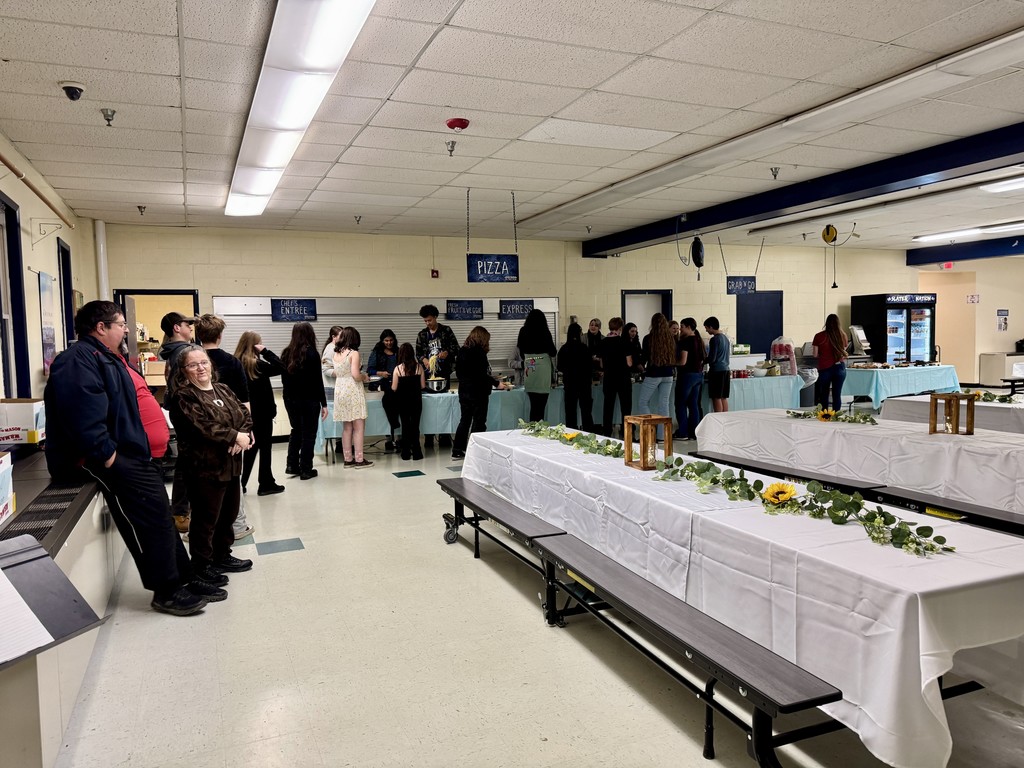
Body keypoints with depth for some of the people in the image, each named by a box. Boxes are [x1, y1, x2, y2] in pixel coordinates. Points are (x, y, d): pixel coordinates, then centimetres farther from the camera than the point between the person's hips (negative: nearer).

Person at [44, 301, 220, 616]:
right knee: (152, 513, -13)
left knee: (159, 513, 14)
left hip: (132, 455, 11)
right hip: (109, 459, -11)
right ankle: (166, 592, -3)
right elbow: (83, 416, -27)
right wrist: (107, 456, -26)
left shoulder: (104, 358, 21)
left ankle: (185, 579, 23)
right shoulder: (79, 360, -14)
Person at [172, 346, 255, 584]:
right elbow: (203, 427, -22)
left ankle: (223, 557, 34)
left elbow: (245, 414, 5)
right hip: (205, 466, -7)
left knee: (228, 514, 18)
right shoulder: (184, 396, -10)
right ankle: (202, 567, 17)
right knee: (206, 519, 3)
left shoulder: (223, 389, 10)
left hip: (230, 464, 7)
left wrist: (244, 435, -15)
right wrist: (235, 436, -20)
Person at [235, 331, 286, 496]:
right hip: (262, 412, -7)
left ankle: (240, 484, 16)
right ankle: (266, 484, 9)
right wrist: (265, 351, -15)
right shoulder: (257, 364, -16)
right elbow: (281, 368, -18)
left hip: (247, 412, 7)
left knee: (250, 447, 15)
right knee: (265, 447, 4)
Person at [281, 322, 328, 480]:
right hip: (309, 400, -5)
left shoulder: (286, 353, 4)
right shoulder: (311, 354, -12)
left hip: (290, 399, 5)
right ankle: (305, 470, 7)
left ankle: (291, 465, 17)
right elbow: (318, 381, -13)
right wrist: (323, 403, -9)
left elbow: (284, 378, 12)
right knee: (308, 433, 4)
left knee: (296, 430, 20)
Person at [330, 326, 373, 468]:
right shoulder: (354, 353, -11)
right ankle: (359, 459, 1)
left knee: (347, 427, 12)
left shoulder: (336, 354, 7)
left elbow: (334, 373, 10)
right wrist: (364, 377, 0)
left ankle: (348, 459, 15)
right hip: (353, 391, -7)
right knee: (359, 426, 0)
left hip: (339, 390, 7)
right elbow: (356, 375, -19)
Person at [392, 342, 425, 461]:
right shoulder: (419, 367, -6)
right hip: (416, 400, 1)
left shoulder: (398, 369, -11)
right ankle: (416, 452, 10)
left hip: (403, 401, -1)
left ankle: (406, 453, 13)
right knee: (415, 425, 8)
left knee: (405, 426, 8)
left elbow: (394, 388, -8)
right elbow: (423, 386, -1)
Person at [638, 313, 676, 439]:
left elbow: (644, 357, -4)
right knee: (664, 403, 9)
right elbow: (675, 357, 8)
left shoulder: (648, 338, -10)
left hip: (653, 374, -4)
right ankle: (663, 435, 10)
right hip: (668, 375, 5)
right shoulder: (671, 338, 1)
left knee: (643, 403, 8)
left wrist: (642, 367, 15)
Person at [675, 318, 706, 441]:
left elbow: (683, 362, -18)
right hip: (699, 374, 8)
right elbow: (702, 360, 15)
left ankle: (682, 432, 3)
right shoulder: (700, 340, 10)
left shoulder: (685, 341, -15)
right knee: (694, 404, 10)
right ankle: (694, 433, 10)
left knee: (680, 403, 2)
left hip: (687, 374, -8)